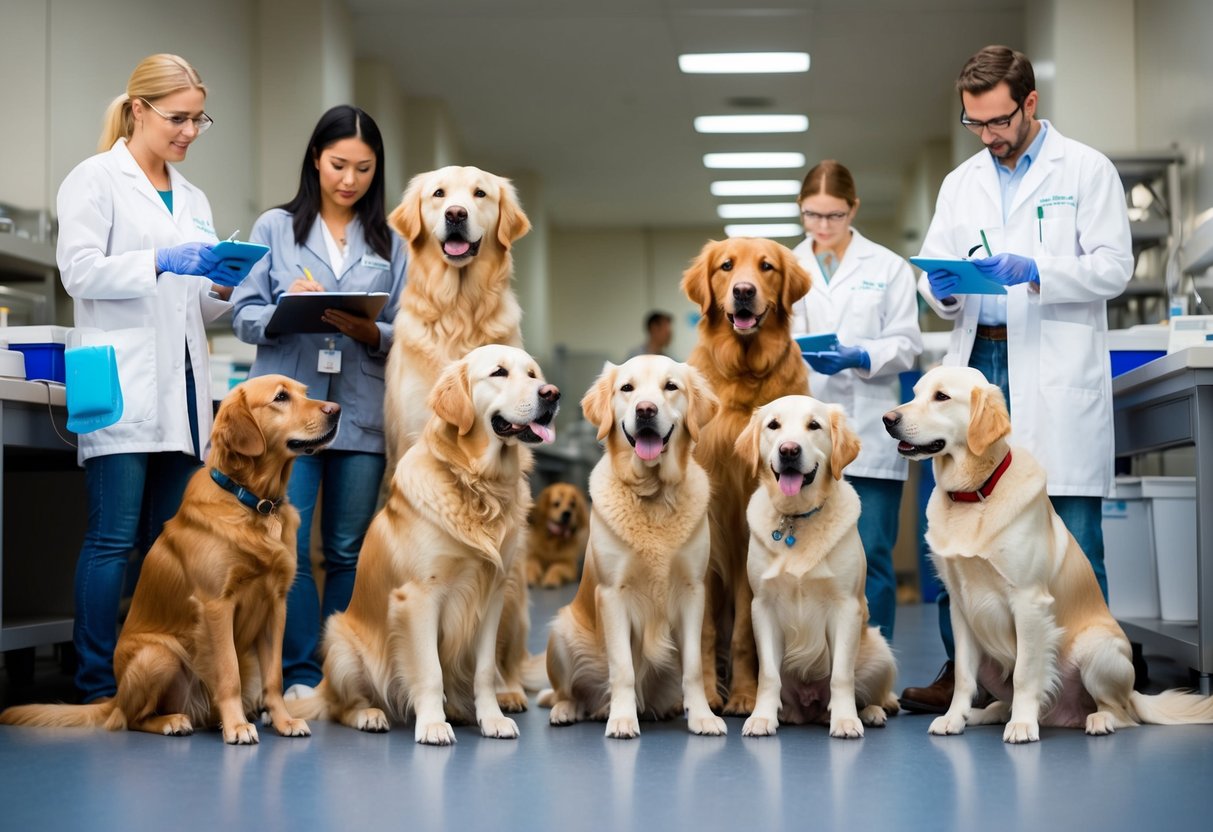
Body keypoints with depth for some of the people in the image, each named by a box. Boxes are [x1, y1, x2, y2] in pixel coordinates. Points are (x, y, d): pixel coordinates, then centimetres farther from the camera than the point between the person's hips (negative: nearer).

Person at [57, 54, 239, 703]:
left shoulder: (194, 201, 22)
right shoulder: (96, 179, 3)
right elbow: (79, 270, -9)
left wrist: (222, 288, 1)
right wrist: (161, 263, -20)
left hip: (182, 391, 6)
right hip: (122, 386, -6)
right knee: (112, 538, -9)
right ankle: (97, 689, -5)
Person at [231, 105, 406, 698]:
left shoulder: (390, 244, 13)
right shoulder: (275, 228, 10)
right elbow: (244, 316, 4)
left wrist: (367, 331, -12)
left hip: (362, 415, 2)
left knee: (348, 551, 5)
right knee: (288, 547, -10)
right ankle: (302, 676, -3)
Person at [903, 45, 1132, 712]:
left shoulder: (1086, 170, 3)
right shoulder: (961, 183, 17)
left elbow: (1113, 267, -3)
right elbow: (931, 269, 18)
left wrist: (1034, 272, -18)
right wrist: (943, 290, -6)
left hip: (1059, 372, -4)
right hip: (979, 362, 5)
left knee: (1071, 534, -4)